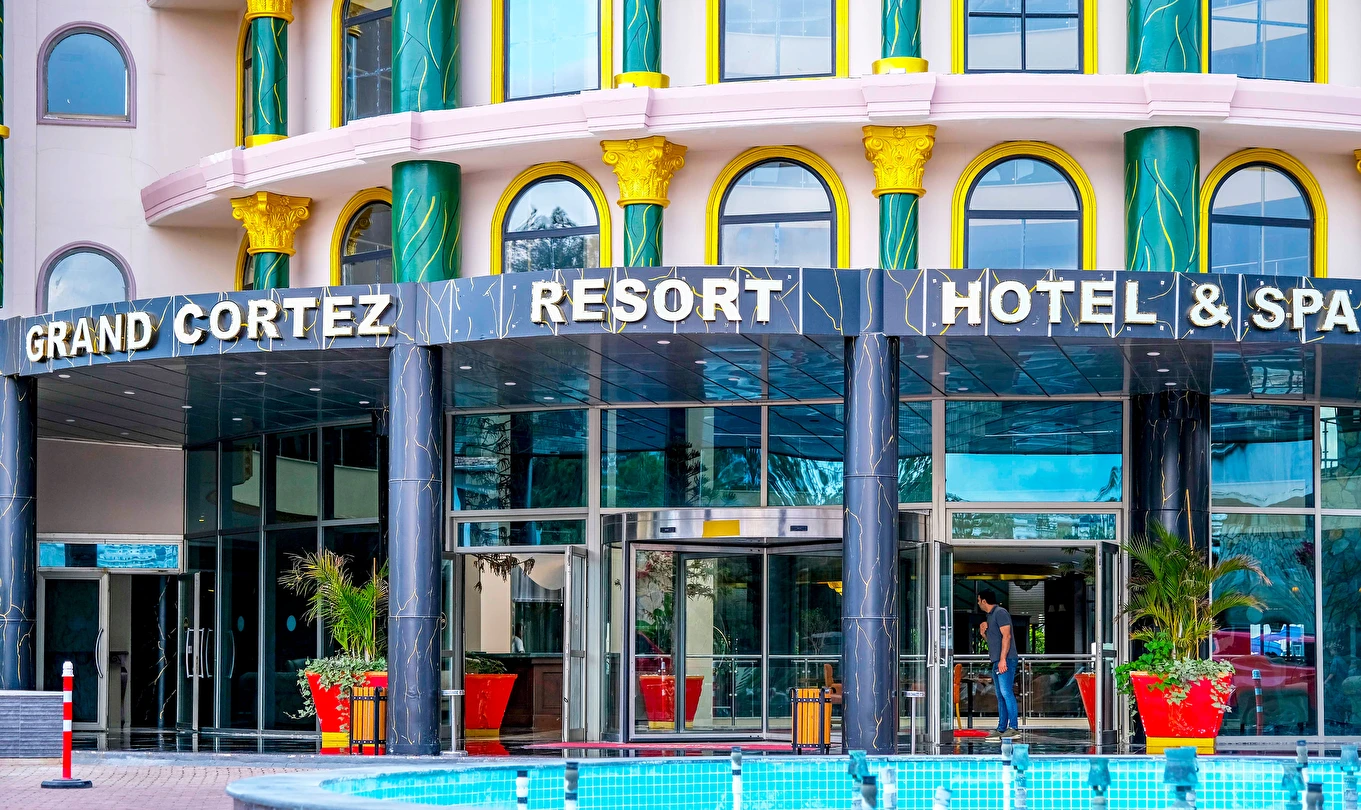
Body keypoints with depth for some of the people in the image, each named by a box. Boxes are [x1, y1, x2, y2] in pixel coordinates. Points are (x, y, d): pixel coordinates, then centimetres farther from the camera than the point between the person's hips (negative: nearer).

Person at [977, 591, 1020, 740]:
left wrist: (1003, 659, -24)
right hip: (997, 661, 10)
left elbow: (1006, 636, -17)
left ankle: (1014, 727, -21)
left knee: (1006, 692, -17)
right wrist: (983, 631, 9)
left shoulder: (1000, 613, -8)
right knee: (1000, 695, 9)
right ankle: (1001, 728, 9)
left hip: (1005, 660, -10)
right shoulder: (989, 616, 22)